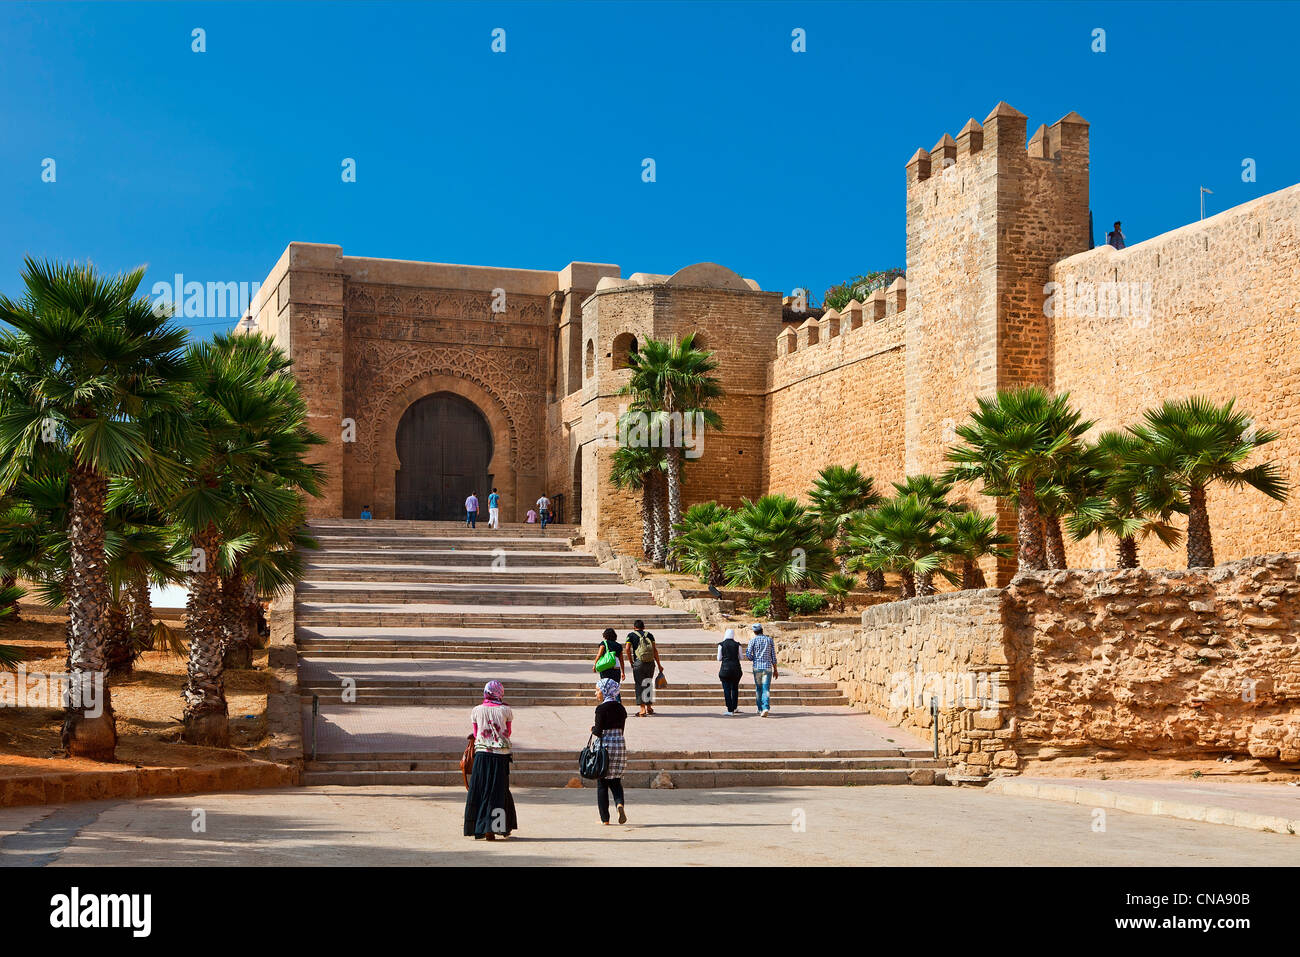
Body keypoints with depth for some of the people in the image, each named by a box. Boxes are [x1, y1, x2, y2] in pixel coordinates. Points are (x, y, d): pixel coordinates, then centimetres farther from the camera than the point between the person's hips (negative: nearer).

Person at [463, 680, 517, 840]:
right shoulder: (506, 710, -2)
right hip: (501, 756, -1)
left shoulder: (476, 711, 2)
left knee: (478, 791, 8)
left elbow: (475, 734, 11)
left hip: (482, 755, 1)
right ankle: (491, 829, 0)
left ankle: (477, 830, 5)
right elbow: (508, 733, 8)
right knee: (498, 793, 6)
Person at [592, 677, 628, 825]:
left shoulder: (601, 709, -12)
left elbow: (598, 731, -15)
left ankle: (605, 818, 8)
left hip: (605, 746, -5)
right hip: (620, 744, 5)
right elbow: (621, 729, 11)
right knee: (616, 781, 14)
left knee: (602, 783, 6)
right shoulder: (621, 708, 7)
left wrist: (593, 729, 7)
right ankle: (619, 803, -14)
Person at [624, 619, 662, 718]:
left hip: (639, 662, -3)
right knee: (649, 684, 17)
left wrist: (631, 662, 3)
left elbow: (627, 648, -6)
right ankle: (649, 707, 25)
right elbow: (655, 650, 6)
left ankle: (642, 709, -7)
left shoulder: (631, 635, 7)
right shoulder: (649, 635, 14)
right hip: (651, 663, 3)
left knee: (639, 685, 1)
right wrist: (659, 665, 9)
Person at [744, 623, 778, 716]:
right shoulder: (770, 640, 4)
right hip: (768, 667, 0)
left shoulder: (753, 640, -1)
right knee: (766, 688, -5)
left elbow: (748, 654, -8)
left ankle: (760, 709, 21)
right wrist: (775, 670, 11)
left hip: (757, 667, 0)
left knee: (758, 688, 15)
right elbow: (773, 657, 4)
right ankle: (766, 708, -24)